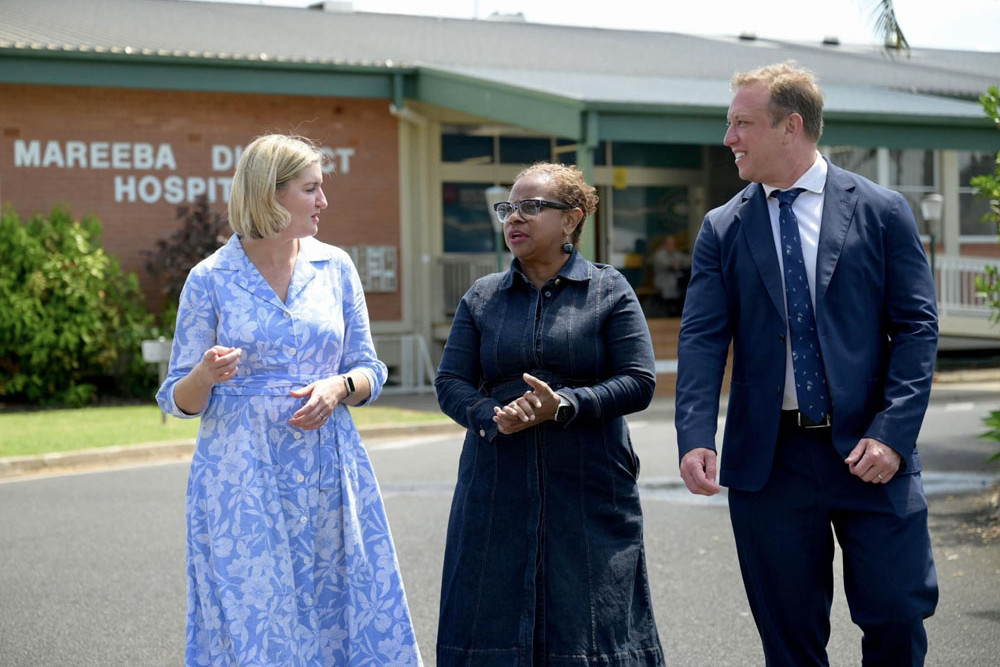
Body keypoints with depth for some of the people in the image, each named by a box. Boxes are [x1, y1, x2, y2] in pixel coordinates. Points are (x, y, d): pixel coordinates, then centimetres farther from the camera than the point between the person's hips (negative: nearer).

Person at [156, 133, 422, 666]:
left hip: (328, 475, 3)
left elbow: (370, 371, 12)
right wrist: (207, 374, -20)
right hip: (245, 480, -3)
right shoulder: (211, 279, -2)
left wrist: (338, 387, -10)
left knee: (345, 618, 4)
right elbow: (178, 400, 2)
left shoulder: (335, 267, 6)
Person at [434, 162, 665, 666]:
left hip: (589, 489, -2)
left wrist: (564, 405, -19)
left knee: (588, 622, 1)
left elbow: (639, 382, -5)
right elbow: (450, 383, 6)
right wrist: (494, 418, -15)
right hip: (497, 488, 3)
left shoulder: (609, 292, 2)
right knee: (494, 617, 3)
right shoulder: (482, 297, 10)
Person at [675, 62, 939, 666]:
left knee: (898, 615, -2)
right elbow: (702, 339, -2)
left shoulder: (882, 211, 2)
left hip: (870, 455, -1)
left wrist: (891, 433, -13)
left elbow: (917, 328, -1)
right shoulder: (722, 229, 7)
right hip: (770, 458, 2)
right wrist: (696, 437, -17)